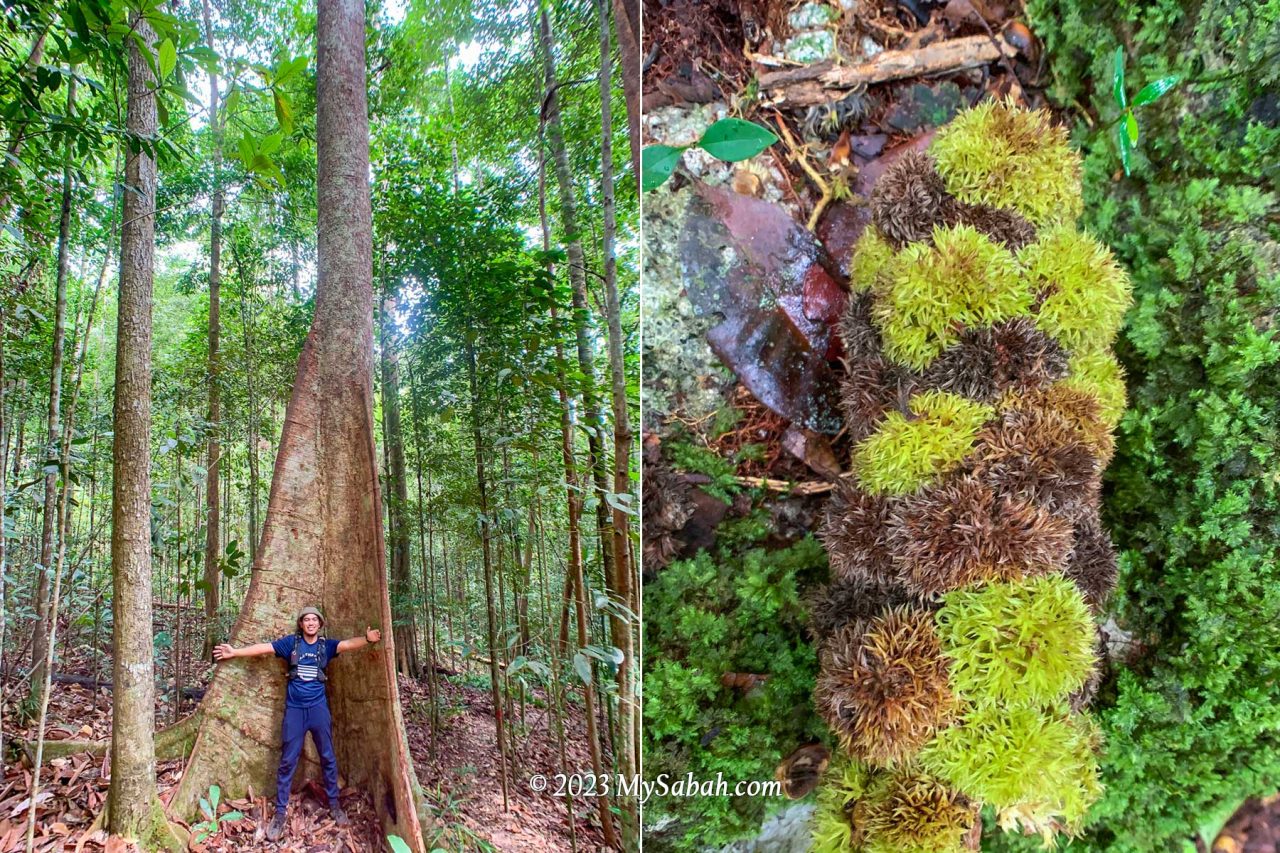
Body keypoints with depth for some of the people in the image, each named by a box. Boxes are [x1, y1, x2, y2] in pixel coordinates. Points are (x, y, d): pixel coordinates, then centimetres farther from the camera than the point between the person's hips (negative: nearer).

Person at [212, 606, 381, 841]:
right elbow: (264, 647, 0)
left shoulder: (326, 645, 1)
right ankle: (280, 811, 11)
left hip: (318, 708, 1)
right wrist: (235, 652, -6)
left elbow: (348, 644, -16)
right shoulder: (291, 642, 2)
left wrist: (367, 639, -36)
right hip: (294, 709, -1)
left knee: (328, 757, 7)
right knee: (287, 761, 2)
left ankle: (334, 804, 20)